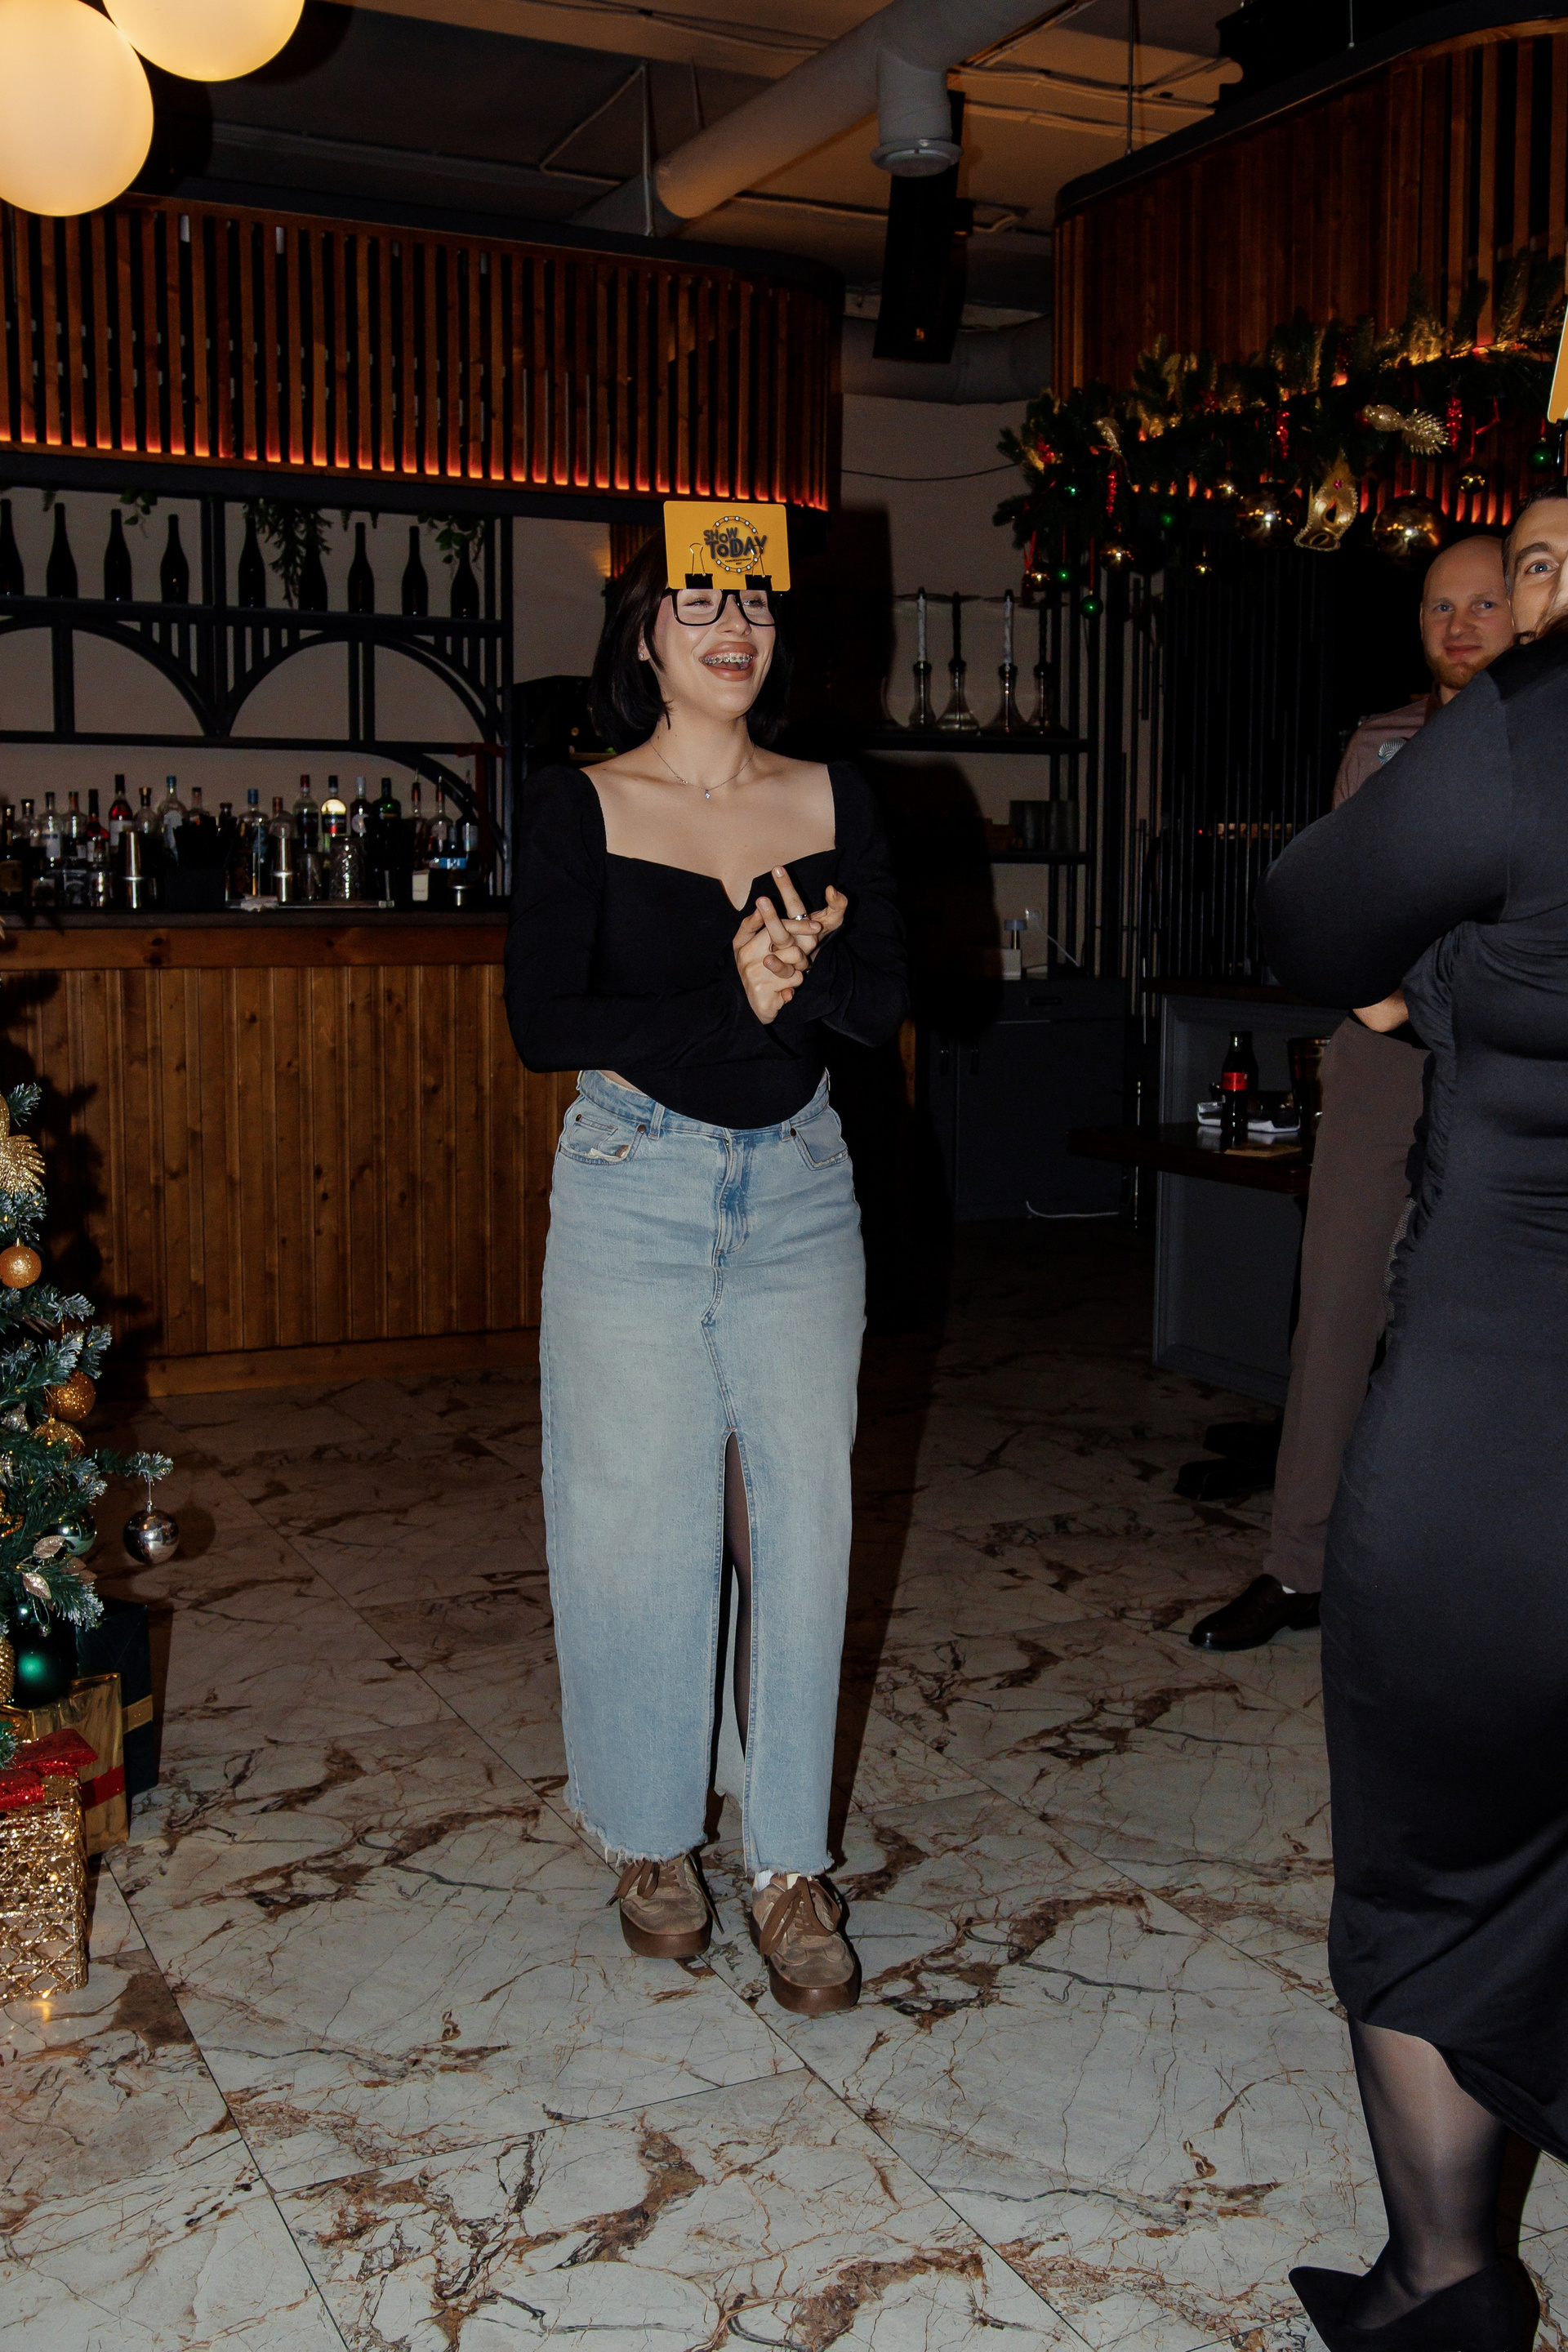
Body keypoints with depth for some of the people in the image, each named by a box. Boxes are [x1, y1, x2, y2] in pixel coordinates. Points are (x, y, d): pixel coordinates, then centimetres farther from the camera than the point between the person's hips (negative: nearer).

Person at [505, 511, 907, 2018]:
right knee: (640, 1518, 3)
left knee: (799, 1520, 2)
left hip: (798, 1188, 2)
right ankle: (653, 1837, 24)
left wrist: (819, 956, -22)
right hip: (633, 1188, -2)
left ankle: (789, 1864, 15)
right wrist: (730, 1002, -21)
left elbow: (884, 1009, 0)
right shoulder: (579, 810, -3)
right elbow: (542, 1022, -11)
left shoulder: (832, 803, 5)